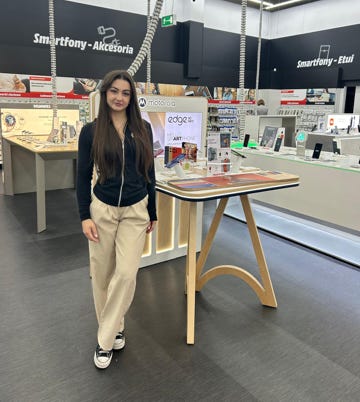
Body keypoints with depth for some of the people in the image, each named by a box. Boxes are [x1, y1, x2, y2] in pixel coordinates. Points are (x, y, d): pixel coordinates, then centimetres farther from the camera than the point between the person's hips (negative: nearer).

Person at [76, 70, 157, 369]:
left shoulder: (143, 129, 3)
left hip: (135, 211, 1)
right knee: (102, 274, 9)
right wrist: (85, 216, -8)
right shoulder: (91, 131, -2)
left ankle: (106, 339, 11)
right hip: (102, 210, 0)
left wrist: (152, 212, 9)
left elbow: (149, 172, 7)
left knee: (126, 273, -7)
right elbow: (83, 176, 0)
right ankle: (115, 327, 32)